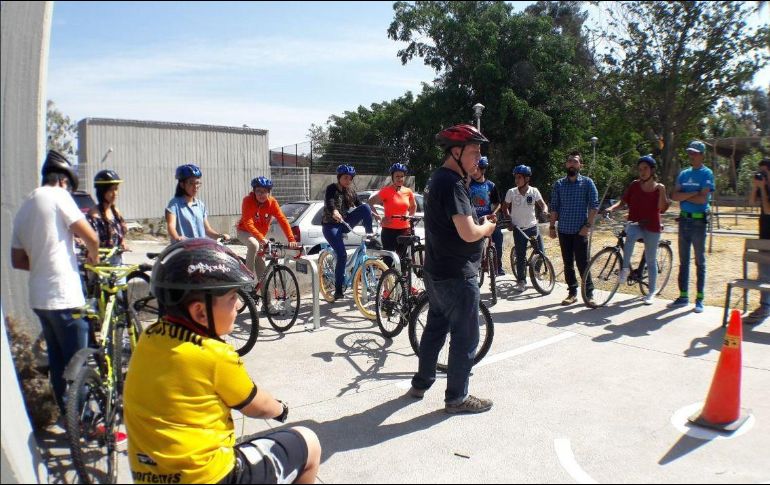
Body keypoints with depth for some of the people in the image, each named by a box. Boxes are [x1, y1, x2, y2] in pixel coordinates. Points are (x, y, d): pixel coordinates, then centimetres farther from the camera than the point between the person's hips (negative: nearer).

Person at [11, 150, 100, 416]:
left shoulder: (23, 207, 15)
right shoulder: (57, 195, -9)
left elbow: (17, 260, 18)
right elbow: (90, 237, -14)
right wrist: (94, 257, 5)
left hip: (39, 297, 8)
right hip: (64, 296, -8)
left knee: (57, 362, 17)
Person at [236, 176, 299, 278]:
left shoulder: (272, 202, -18)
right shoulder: (248, 201, -26)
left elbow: (282, 220, -23)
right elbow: (248, 223, -34)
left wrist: (291, 239, -34)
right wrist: (261, 238, -46)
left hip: (261, 234, 4)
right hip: (245, 231, -4)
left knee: (261, 264, 7)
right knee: (254, 245, -35)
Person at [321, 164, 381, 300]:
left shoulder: (350, 191, 7)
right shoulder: (332, 189, -11)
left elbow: (359, 205, 12)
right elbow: (330, 204, -30)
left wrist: (373, 214, -2)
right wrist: (335, 213, -51)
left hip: (345, 222, 5)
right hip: (331, 225, -5)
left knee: (365, 207, -17)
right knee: (342, 255, -19)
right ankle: (338, 290, -8)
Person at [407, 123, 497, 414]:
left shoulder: (439, 179, 12)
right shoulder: (452, 184, -21)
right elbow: (468, 233, -27)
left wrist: (480, 224, 5)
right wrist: (488, 227, -6)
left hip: (437, 273, 10)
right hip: (457, 276, -10)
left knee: (435, 328, 20)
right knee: (465, 337, 2)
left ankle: (420, 384, 32)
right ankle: (457, 398, 14)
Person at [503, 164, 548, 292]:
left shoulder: (534, 191, -5)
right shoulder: (511, 192, -6)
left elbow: (543, 204, 3)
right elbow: (505, 208, 5)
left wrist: (544, 210, -19)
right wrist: (509, 220, -7)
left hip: (532, 226, 1)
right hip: (518, 229, -1)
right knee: (520, 256, 1)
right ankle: (521, 281, 14)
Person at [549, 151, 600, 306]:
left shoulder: (587, 183, -1)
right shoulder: (559, 184, 8)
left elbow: (594, 205, -4)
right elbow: (554, 207, 9)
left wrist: (588, 225, -12)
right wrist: (552, 226, 4)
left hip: (580, 231, -3)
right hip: (563, 230, 3)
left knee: (582, 263, -3)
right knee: (568, 263, 8)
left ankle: (589, 293, 6)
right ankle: (572, 292, 17)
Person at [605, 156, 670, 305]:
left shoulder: (659, 187, 2)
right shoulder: (634, 185, 5)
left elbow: (662, 208, -8)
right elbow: (623, 200, 3)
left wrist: (662, 191, -19)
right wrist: (612, 208, -15)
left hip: (652, 227, 0)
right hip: (635, 224, 0)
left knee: (651, 261, 6)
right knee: (630, 235, -38)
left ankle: (652, 292, 19)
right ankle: (625, 268, -25)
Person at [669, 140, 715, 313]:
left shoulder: (706, 173, -4)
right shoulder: (684, 174, 12)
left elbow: (703, 198, -15)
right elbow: (674, 195, 1)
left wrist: (684, 196, -5)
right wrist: (692, 194, -12)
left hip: (699, 220, -5)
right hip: (684, 219, 5)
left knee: (700, 261, 1)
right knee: (684, 261, 9)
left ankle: (699, 299, 6)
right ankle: (683, 296, 16)